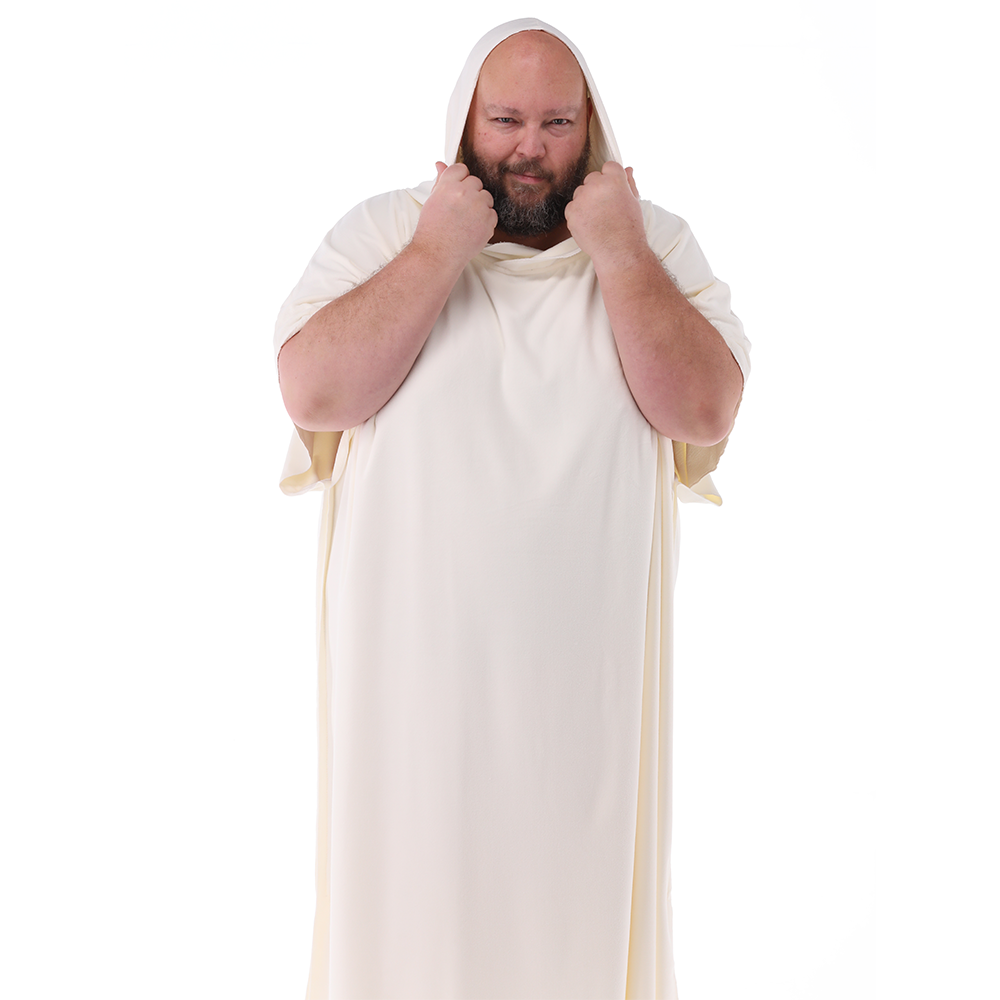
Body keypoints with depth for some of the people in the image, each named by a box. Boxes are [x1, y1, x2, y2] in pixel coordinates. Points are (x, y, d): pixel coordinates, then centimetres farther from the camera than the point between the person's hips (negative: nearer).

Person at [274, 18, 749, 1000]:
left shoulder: (656, 242, 3)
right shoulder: (382, 231, 2)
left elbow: (704, 412, -10)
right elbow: (314, 392, -13)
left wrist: (619, 252, -14)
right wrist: (440, 251, -14)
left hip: (588, 657, 1)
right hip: (414, 655, 0)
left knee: (576, 885, 13)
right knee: (415, 890, 12)